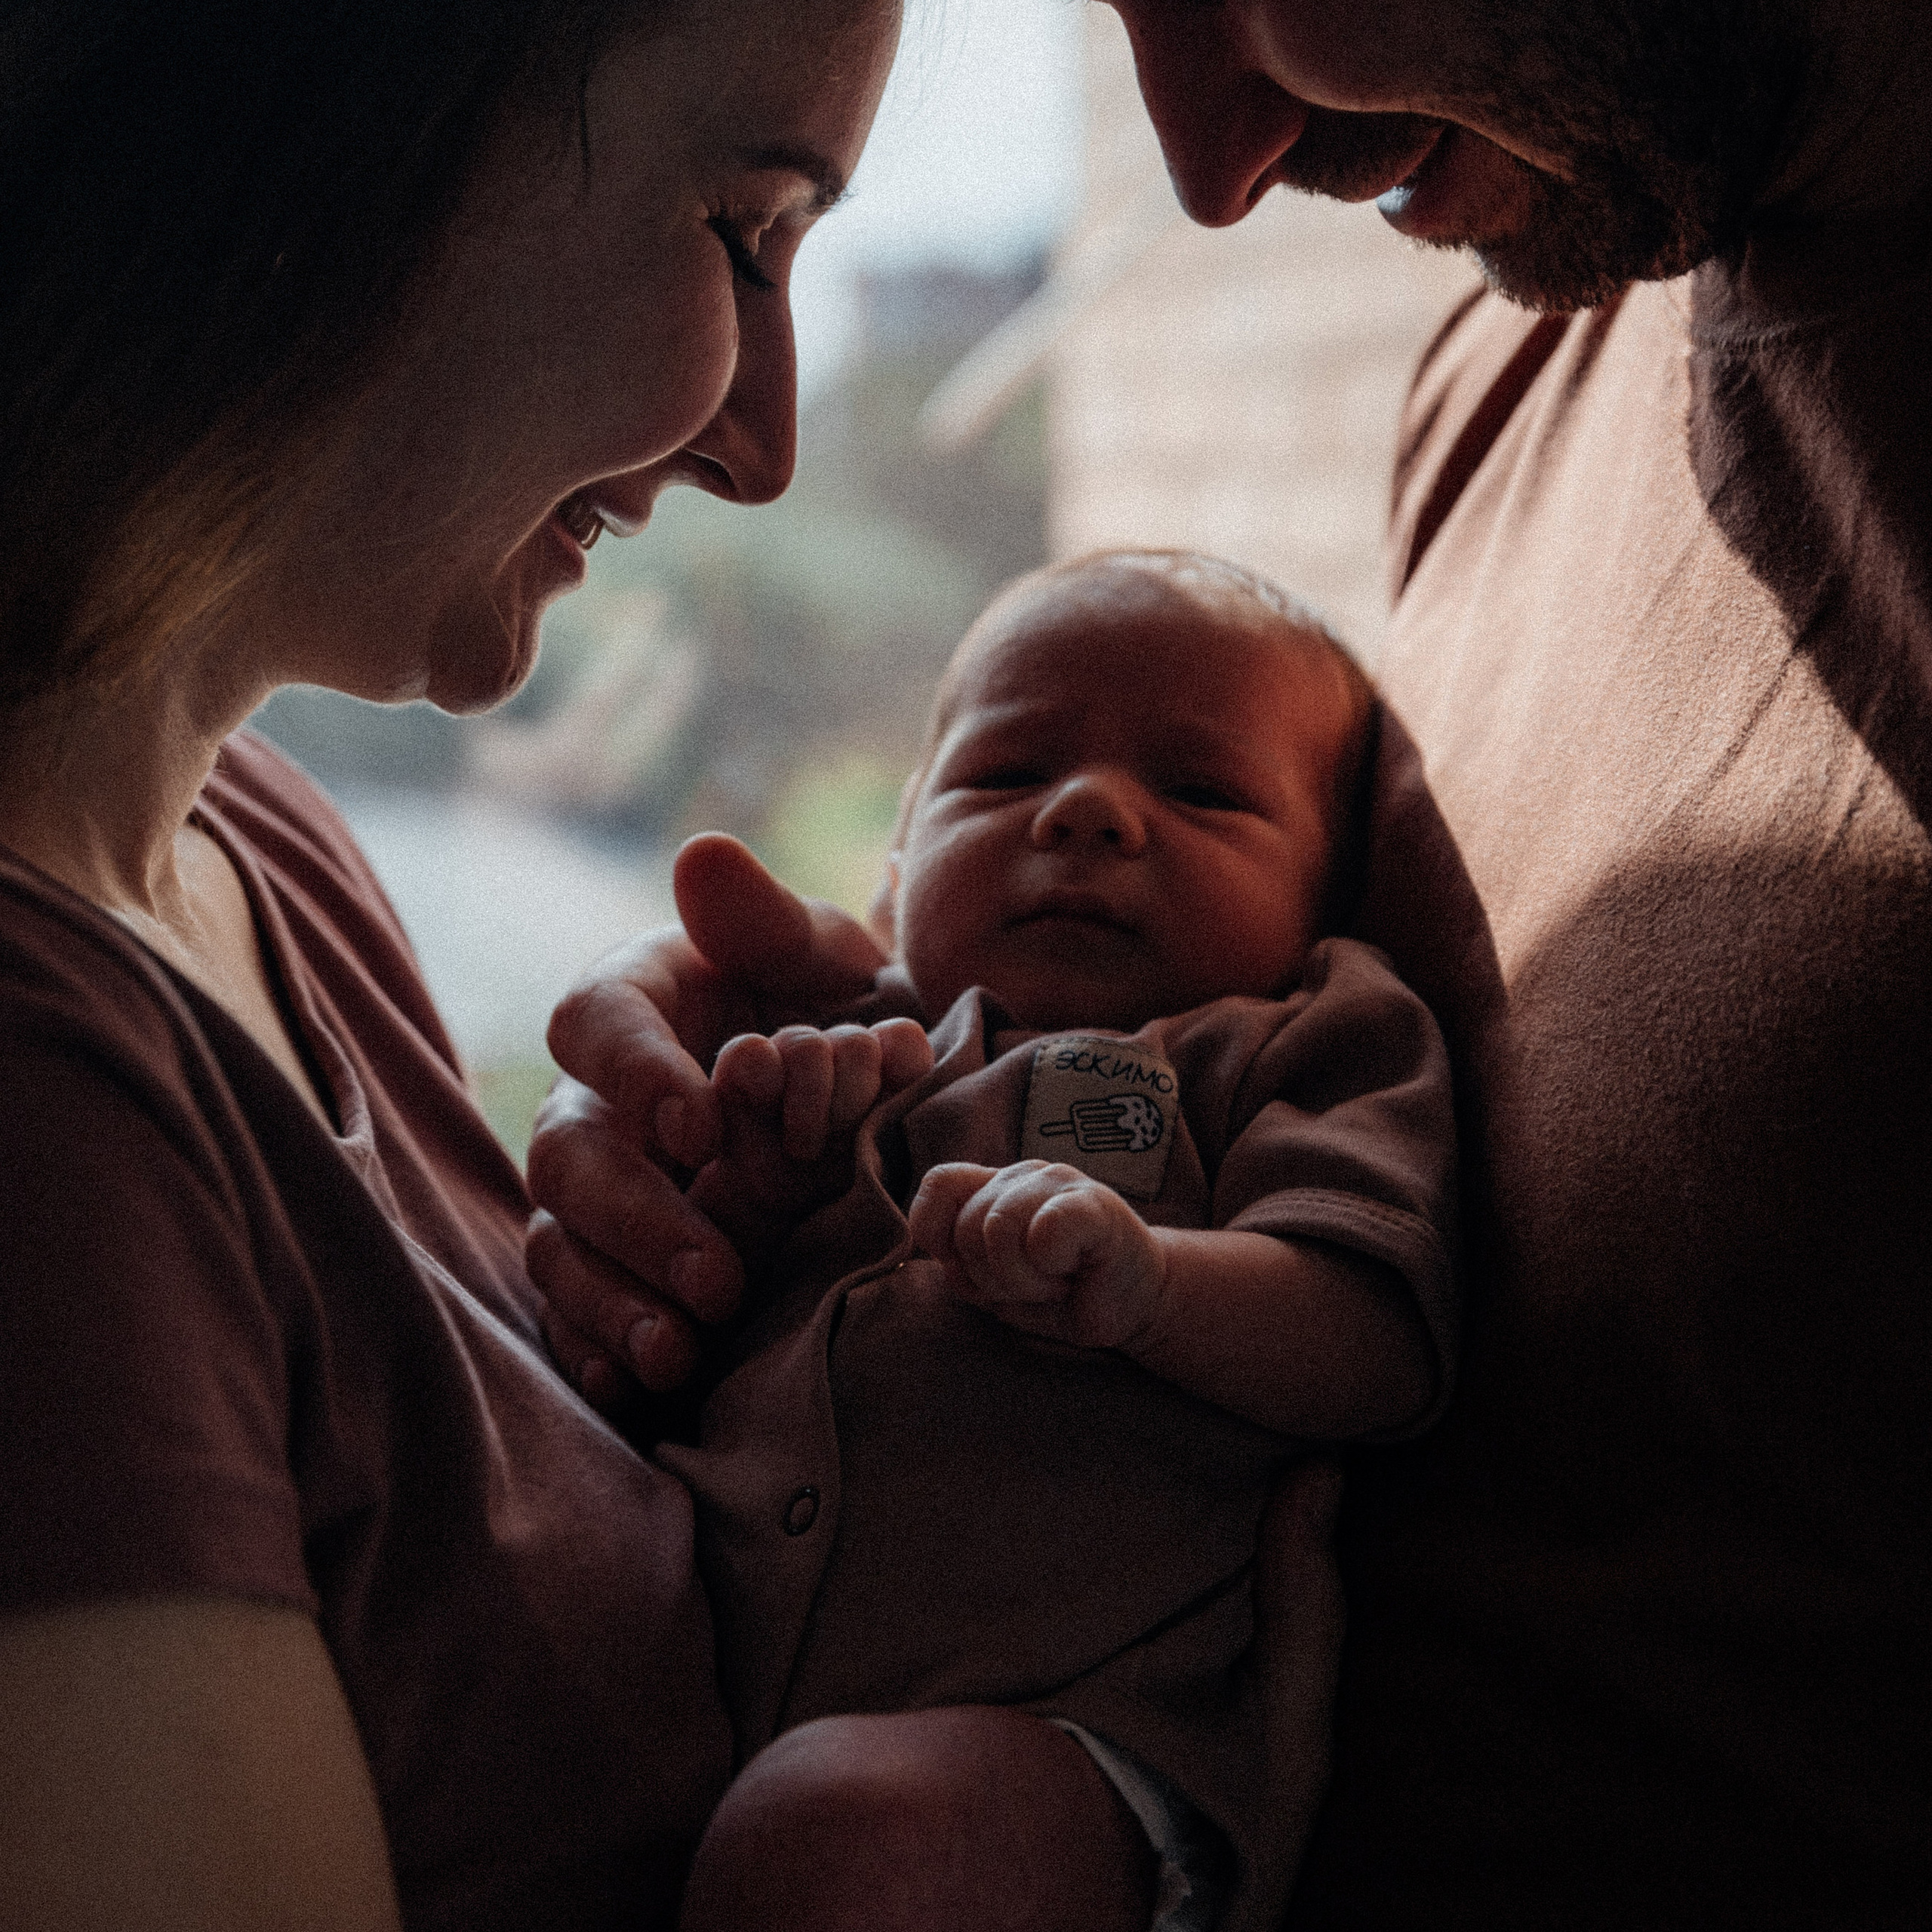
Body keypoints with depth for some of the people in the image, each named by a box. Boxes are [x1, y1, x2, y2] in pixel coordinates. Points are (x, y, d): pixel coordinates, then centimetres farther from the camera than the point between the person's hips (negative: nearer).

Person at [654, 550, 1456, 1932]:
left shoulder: (1303, 1042, 14)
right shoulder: (845, 1048, 25)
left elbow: (1376, 1346, -5)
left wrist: (1147, 1281, -24)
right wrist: (740, 1180, 1)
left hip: (1056, 1710, -4)